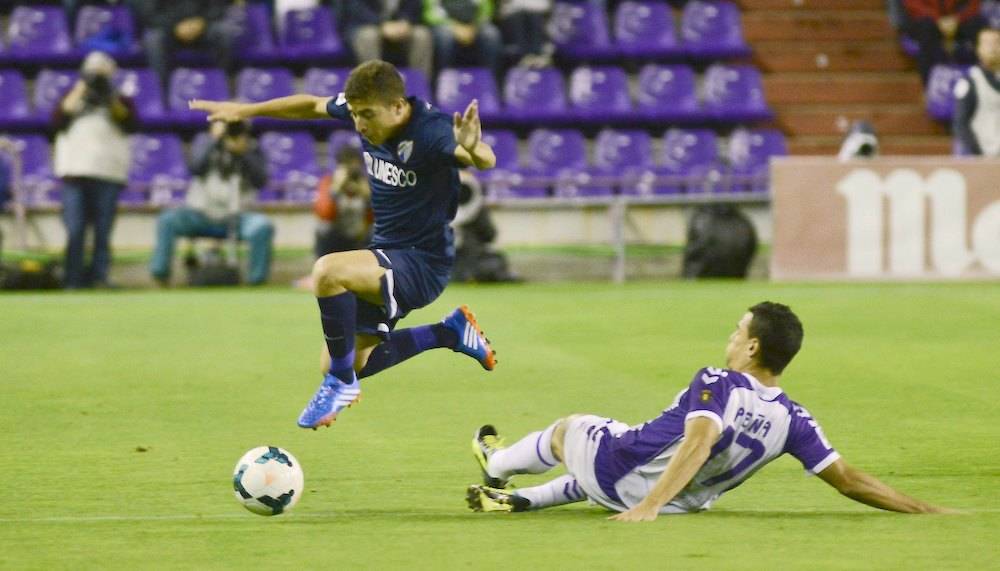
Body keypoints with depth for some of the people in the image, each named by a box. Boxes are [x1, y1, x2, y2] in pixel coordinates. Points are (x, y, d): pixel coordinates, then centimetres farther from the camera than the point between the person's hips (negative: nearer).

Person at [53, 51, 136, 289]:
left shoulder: (120, 101, 17)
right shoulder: (72, 97, 20)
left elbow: (130, 125, -1)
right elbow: (58, 121, 2)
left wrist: (111, 99, -11)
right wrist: (79, 91, -2)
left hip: (109, 173, 0)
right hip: (74, 171, 0)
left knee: (103, 231, -3)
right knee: (75, 230, -6)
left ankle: (99, 277, -3)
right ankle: (73, 281, -7)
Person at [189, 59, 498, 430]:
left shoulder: (429, 131, -27)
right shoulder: (366, 109, -6)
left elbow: (485, 161, -45)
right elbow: (312, 106, 14)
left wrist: (472, 150, -68)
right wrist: (245, 110, 16)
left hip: (424, 264, -9)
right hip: (386, 252, 9)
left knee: (327, 272, -34)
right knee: (344, 365, 14)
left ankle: (342, 383, -14)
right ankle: (451, 332, 26)